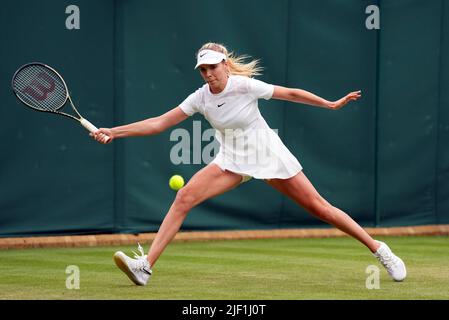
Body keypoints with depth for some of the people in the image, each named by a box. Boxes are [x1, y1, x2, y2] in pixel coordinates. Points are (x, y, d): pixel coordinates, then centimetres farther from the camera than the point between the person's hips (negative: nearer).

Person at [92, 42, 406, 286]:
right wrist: (114, 132, -12)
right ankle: (145, 265, -21)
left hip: (270, 156, -3)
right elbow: (159, 123, -5)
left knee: (318, 206, -3)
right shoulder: (201, 98, -7)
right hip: (233, 161, 3)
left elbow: (291, 94, -6)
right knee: (184, 197, -17)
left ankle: (378, 248, 12)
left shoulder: (245, 86, -18)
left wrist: (332, 104, -3)